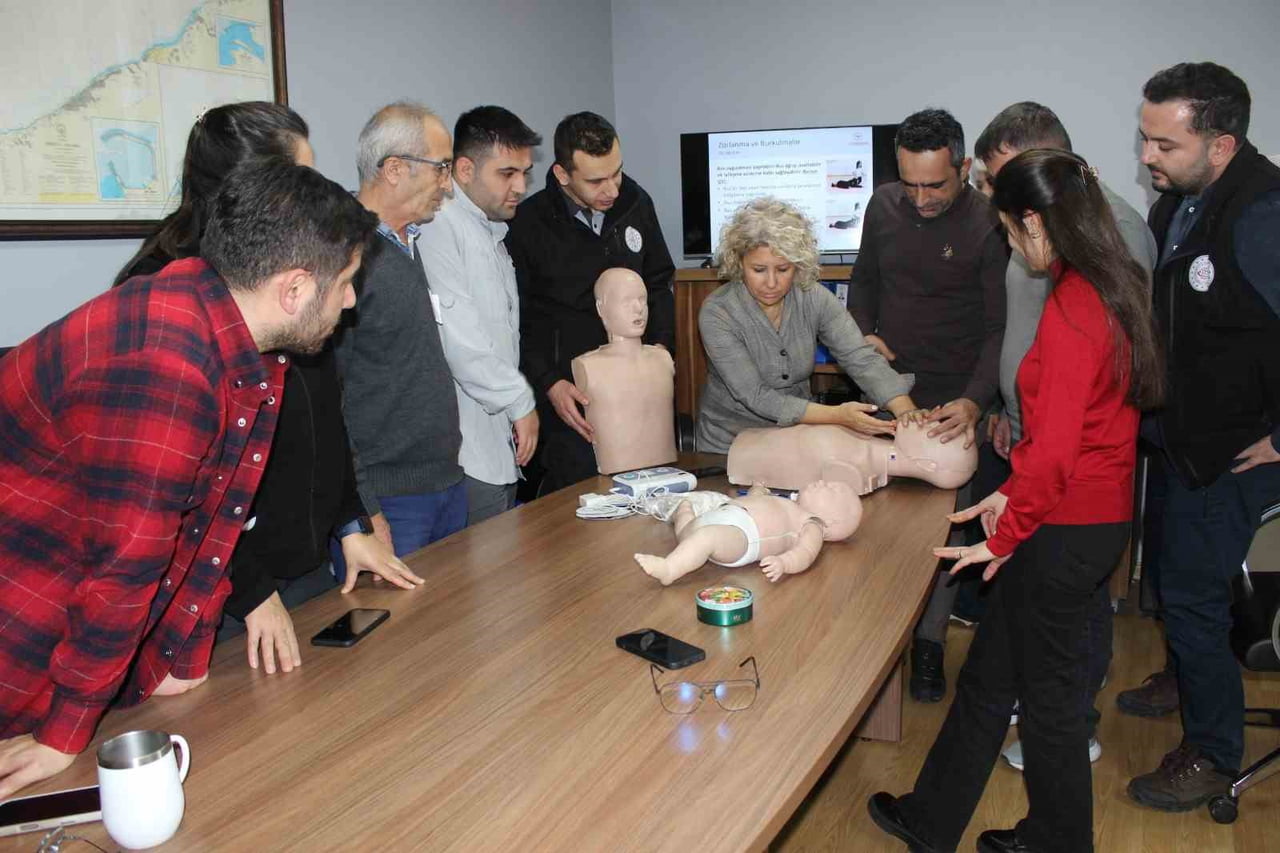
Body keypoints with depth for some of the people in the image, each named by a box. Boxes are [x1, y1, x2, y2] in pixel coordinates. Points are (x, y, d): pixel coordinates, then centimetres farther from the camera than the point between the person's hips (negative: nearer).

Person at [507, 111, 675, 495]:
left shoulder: (636, 203, 3)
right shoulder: (529, 223, -11)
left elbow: (659, 282, 15)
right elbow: (515, 319, -5)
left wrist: (662, 345, 3)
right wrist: (548, 383, -13)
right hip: (568, 390, -4)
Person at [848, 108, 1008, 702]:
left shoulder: (988, 225, -13)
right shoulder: (883, 206, 2)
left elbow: (1000, 328, -14)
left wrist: (975, 401, -29)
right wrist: (864, 333, -1)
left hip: (952, 404, -4)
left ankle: (929, 642, 19)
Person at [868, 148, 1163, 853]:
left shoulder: (1071, 307, -22)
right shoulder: (1113, 288, 7)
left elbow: (1054, 449, -23)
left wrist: (1004, 537, -11)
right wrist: (1012, 495, 12)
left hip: (1064, 529, -9)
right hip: (1100, 513, 9)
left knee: (1048, 692, 11)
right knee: (988, 673, 18)